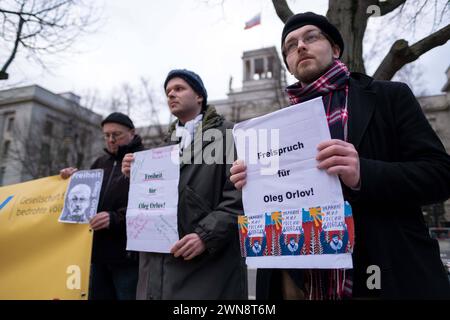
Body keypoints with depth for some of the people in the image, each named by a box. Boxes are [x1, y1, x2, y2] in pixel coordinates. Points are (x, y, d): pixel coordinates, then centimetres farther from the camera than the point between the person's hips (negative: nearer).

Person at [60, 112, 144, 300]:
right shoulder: (100, 163, 18)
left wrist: (115, 218, -26)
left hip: (128, 254, -6)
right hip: (99, 252, 7)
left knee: (128, 295, 3)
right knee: (97, 295, 14)